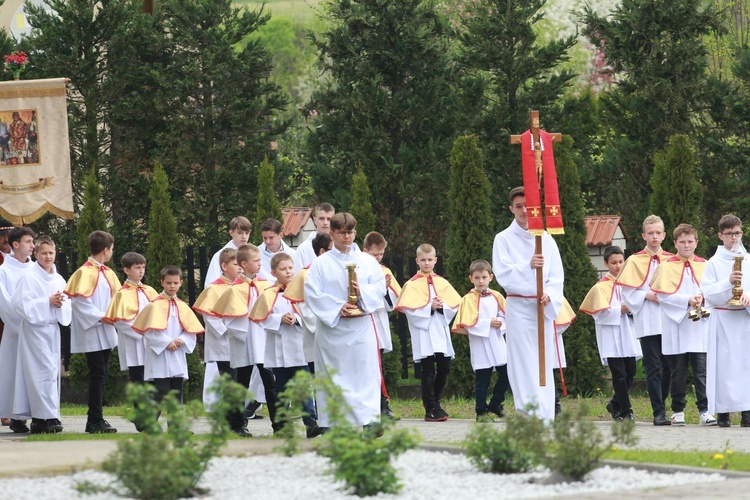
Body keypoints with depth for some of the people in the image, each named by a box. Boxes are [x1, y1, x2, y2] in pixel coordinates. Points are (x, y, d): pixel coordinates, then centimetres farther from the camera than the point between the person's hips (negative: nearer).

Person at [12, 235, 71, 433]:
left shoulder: (59, 279, 14)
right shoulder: (29, 278, -5)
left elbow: (67, 306, 18)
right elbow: (20, 303, -13)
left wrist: (60, 304, -6)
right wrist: (48, 302, -15)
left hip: (53, 328, 7)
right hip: (35, 329, -7)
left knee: (52, 371, 5)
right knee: (46, 371, -15)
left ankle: (39, 420, 10)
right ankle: (49, 417, -16)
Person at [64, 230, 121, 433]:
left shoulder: (108, 273, 13)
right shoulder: (85, 272, -12)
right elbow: (79, 301, -18)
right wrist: (100, 317, -18)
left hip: (106, 332, 8)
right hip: (92, 332, -8)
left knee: (102, 374, 10)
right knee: (98, 374, -8)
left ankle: (95, 420, 15)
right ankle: (96, 421, -5)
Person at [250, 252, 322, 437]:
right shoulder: (269, 295, 0)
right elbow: (263, 318, -7)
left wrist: (296, 318, -13)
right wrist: (281, 319, -19)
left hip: (298, 347, 2)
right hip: (278, 349, -2)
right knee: (281, 388, 6)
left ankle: (311, 422, -12)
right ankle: (281, 424, 13)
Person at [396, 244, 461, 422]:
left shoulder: (442, 283, 11)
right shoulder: (412, 284, -1)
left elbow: (454, 306, 7)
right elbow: (409, 309, -11)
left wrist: (442, 306, -12)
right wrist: (429, 307, -17)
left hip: (441, 332, 4)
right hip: (423, 332, -4)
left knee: (444, 368, 5)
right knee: (428, 371, -4)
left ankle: (433, 402, 25)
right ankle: (431, 409, 0)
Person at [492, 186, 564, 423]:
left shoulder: (546, 239, 10)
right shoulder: (504, 239, 2)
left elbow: (557, 276, 6)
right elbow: (503, 275, -9)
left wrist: (550, 294, -14)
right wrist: (528, 266, -25)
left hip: (544, 306, 3)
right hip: (518, 307, -3)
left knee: (545, 364, 3)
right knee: (524, 366, -8)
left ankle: (547, 417, 6)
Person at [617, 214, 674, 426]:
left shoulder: (671, 260, 11)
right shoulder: (635, 261, 4)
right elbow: (626, 290, 0)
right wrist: (646, 295, -12)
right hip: (647, 322, -3)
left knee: (669, 366, 4)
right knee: (653, 367, -5)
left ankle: (660, 403, 21)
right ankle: (659, 412, -5)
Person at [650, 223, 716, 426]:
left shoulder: (705, 265, 10)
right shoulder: (666, 267, 4)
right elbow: (663, 295, -5)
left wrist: (702, 299, -13)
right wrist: (688, 300, -14)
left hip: (699, 327, 1)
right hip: (675, 326, -1)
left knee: (702, 370, -6)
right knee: (678, 372, 3)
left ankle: (705, 410, -7)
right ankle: (678, 411, 11)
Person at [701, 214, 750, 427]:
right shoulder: (714, 263, 3)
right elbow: (708, 293, -5)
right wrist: (728, 282, -19)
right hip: (722, 320, -2)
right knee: (724, 364, -5)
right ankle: (723, 412, -2)